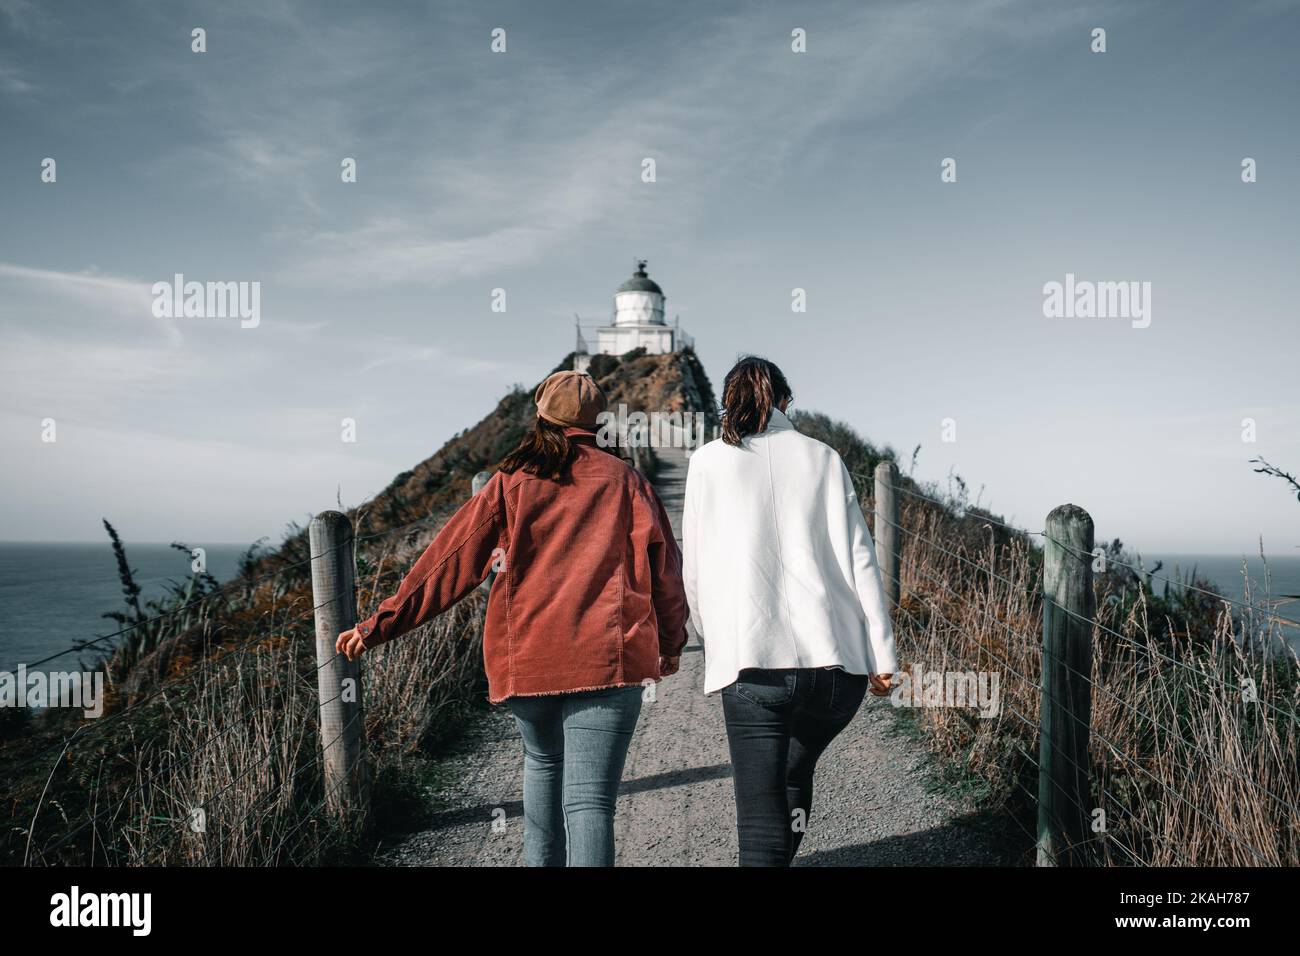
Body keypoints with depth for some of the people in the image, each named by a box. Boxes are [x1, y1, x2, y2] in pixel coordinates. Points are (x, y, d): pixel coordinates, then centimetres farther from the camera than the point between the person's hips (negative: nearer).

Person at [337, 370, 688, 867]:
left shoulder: (510, 484, 6)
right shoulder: (623, 479, 5)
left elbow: (450, 561, 4)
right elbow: (663, 566, 5)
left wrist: (382, 624, 10)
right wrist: (670, 645, 18)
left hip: (527, 660, 2)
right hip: (608, 660, -2)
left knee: (542, 761, 28)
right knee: (590, 800, -4)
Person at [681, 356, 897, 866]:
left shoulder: (708, 462, 6)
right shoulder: (822, 457, 11)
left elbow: (693, 570, 8)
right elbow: (860, 559, 5)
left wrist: (713, 640, 24)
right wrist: (881, 657, 7)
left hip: (754, 667, -3)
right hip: (838, 662, 3)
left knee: (762, 822, -1)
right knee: (795, 775, 28)